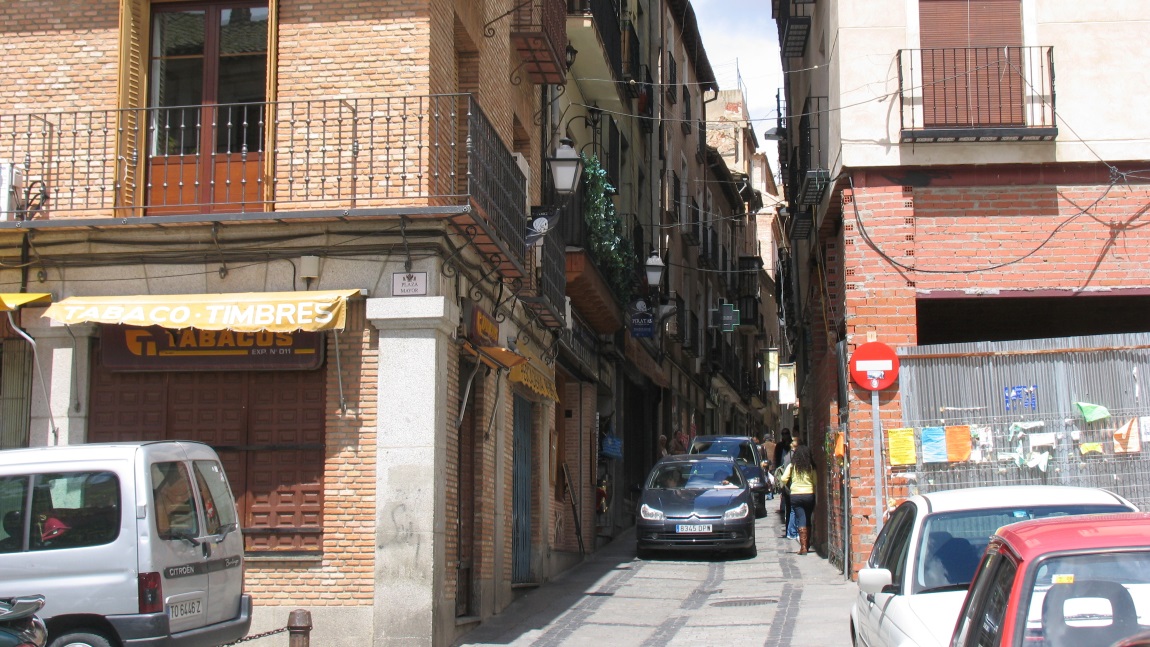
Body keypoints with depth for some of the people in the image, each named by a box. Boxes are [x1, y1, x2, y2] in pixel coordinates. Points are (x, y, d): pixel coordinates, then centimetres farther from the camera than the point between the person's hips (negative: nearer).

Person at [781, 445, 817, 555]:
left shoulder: (791, 466, -1)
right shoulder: (811, 467, -1)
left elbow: (784, 479, -4)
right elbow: (816, 482, -2)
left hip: (795, 495, -1)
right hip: (809, 495, 1)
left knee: (801, 521, -2)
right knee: (808, 520, 15)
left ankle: (803, 547, -11)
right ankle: (807, 544, 23)